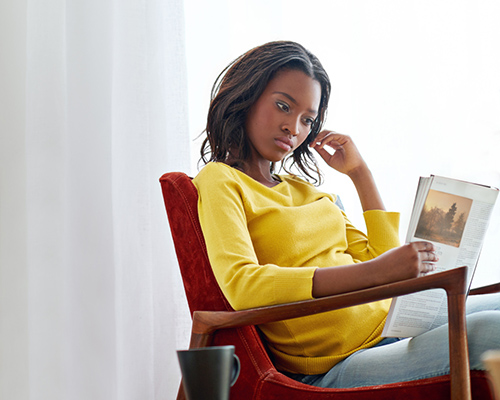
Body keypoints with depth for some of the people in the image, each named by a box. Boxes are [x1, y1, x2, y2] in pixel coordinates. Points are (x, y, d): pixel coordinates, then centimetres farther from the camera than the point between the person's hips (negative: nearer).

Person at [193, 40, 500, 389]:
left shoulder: (303, 188, 22)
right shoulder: (219, 181, -1)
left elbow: (383, 258, 21)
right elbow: (241, 286, -20)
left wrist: (360, 172, 17)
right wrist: (372, 272, -25)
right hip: (333, 368, -8)